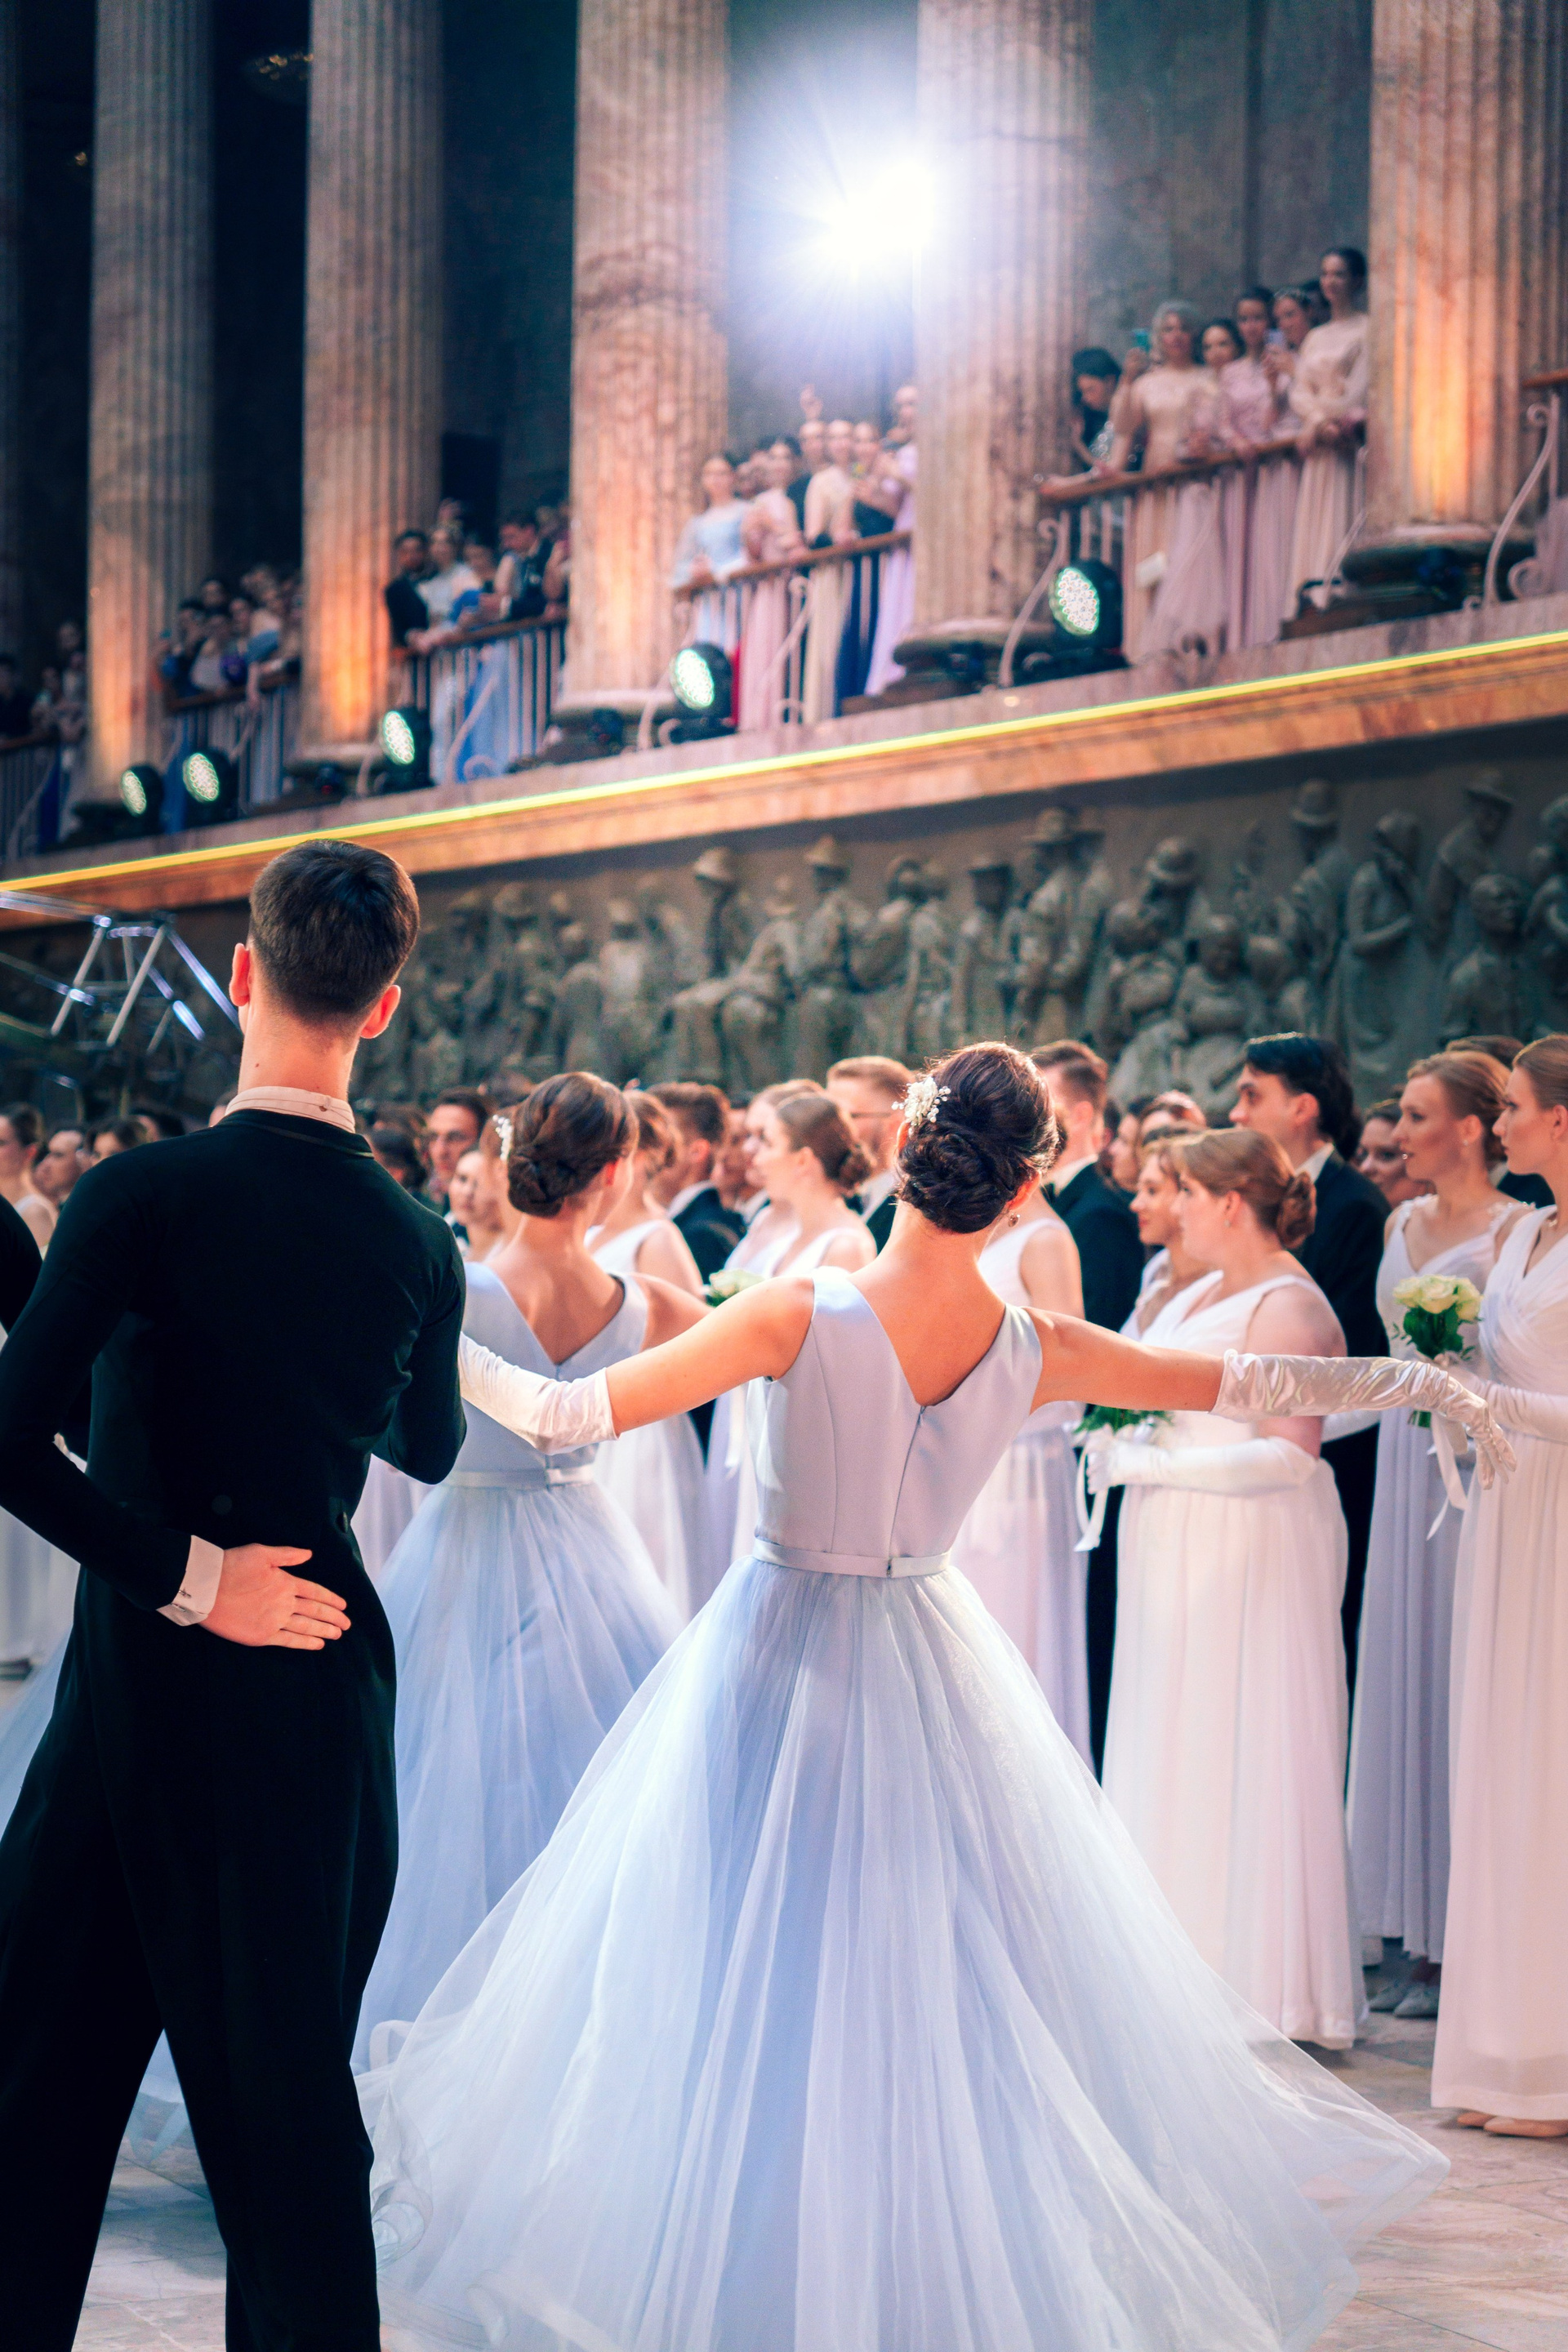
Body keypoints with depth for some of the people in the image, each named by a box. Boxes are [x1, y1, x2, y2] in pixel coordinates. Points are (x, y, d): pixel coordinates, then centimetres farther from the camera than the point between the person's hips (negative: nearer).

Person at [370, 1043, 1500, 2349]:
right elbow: (1249, 1384, 1)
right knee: (937, 1962, 16)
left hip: (783, 1655, -3)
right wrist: (1429, 1383, 15)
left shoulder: (798, 1316, -21)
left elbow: (575, 1415, -20)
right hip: (931, 1667, 3)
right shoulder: (1035, 1350, -12)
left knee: (743, 1968, 8)